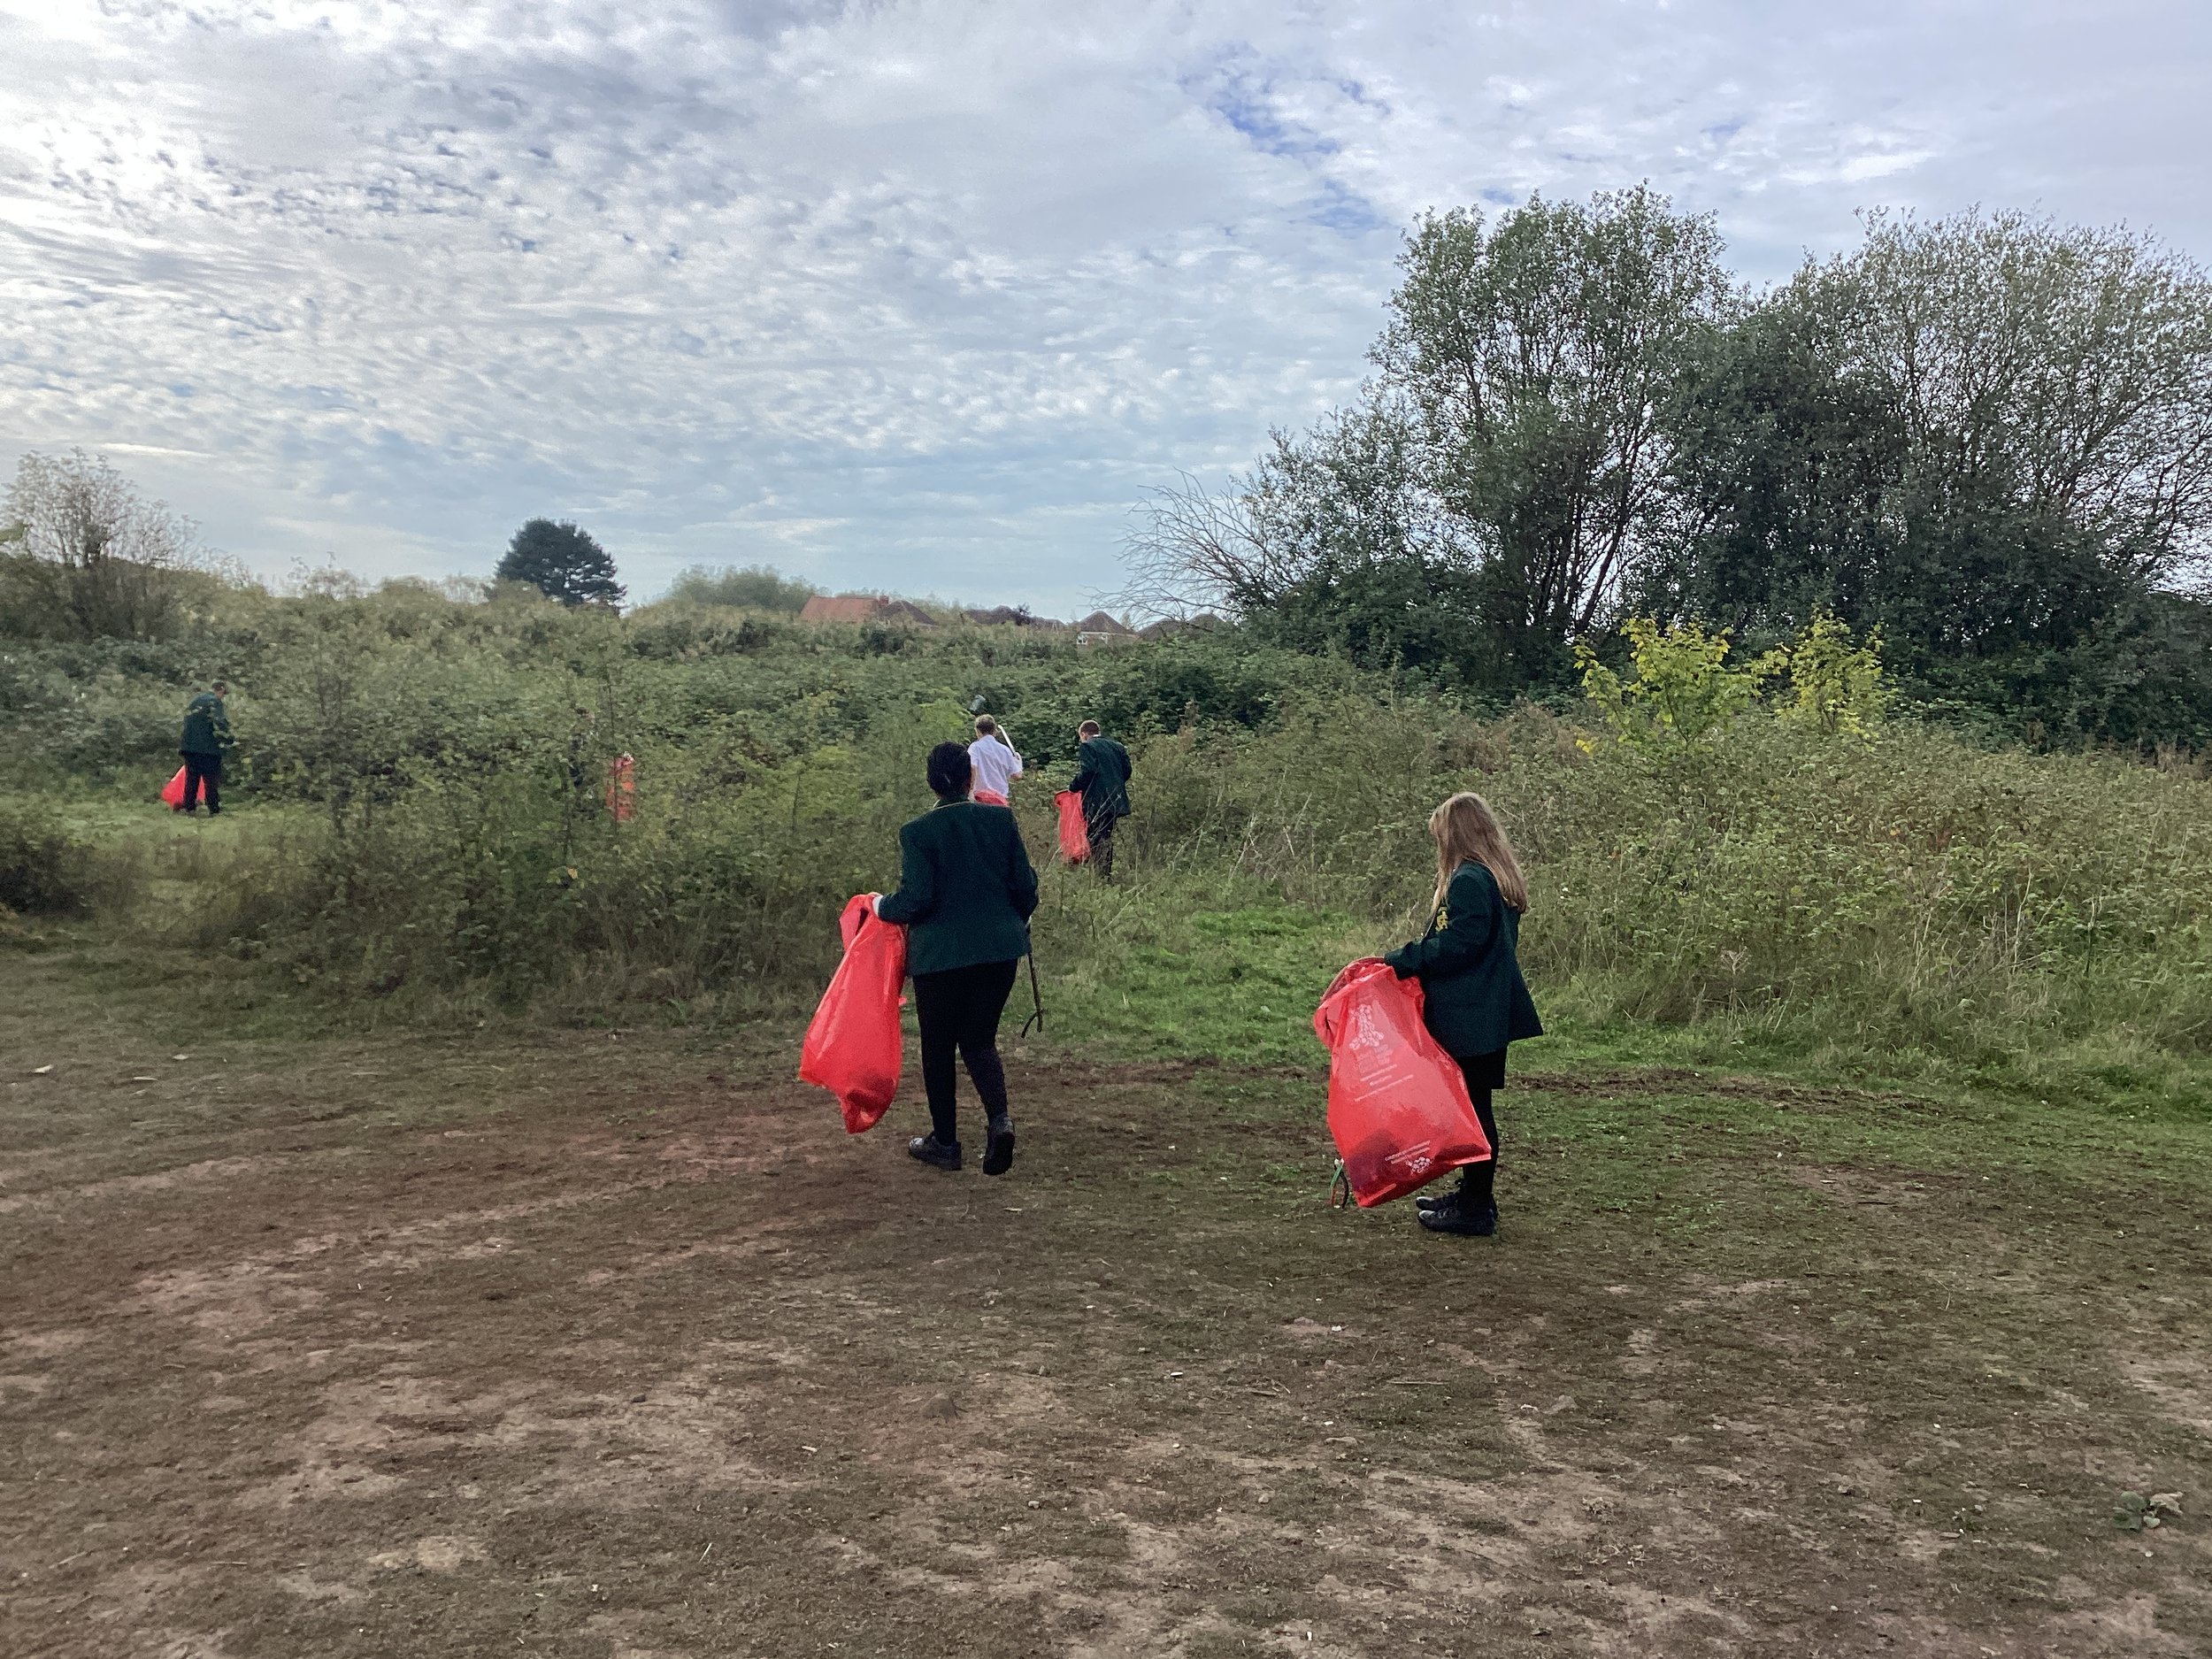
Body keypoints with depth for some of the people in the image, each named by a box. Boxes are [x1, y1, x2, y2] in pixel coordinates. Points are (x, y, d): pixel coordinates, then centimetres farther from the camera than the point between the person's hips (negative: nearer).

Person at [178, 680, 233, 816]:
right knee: (211, 779, -2)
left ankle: (188, 807, 14)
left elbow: (187, 722, 24)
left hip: (189, 746, 7)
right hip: (208, 748, -7)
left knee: (191, 779, 13)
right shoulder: (214, 702, -9)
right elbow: (219, 724, -19)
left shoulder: (193, 701, 18)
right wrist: (231, 739, -9)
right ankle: (214, 809, -1)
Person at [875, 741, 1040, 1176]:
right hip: (1000, 949, 3)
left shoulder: (917, 832, -11)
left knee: (938, 1046, 13)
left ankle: (945, 1142, 20)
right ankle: (999, 1117, -10)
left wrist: (882, 906, 7)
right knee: (980, 1040, 14)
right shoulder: (1001, 819, -2)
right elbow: (1026, 885, 1)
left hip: (939, 955, -3)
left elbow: (915, 899, -14)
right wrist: (1017, 924, 20)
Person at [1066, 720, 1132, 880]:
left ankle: (1101, 874, -9)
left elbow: (1087, 771, -18)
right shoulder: (1116, 746, 14)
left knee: (1096, 840, -3)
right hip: (1116, 800, 7)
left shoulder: (1088, 747, -6)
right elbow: (1126, 770, 11)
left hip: (1097, 802, -7)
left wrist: (1074, 786, -5)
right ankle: (1107, 873, 17)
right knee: (1107, 838, 15)